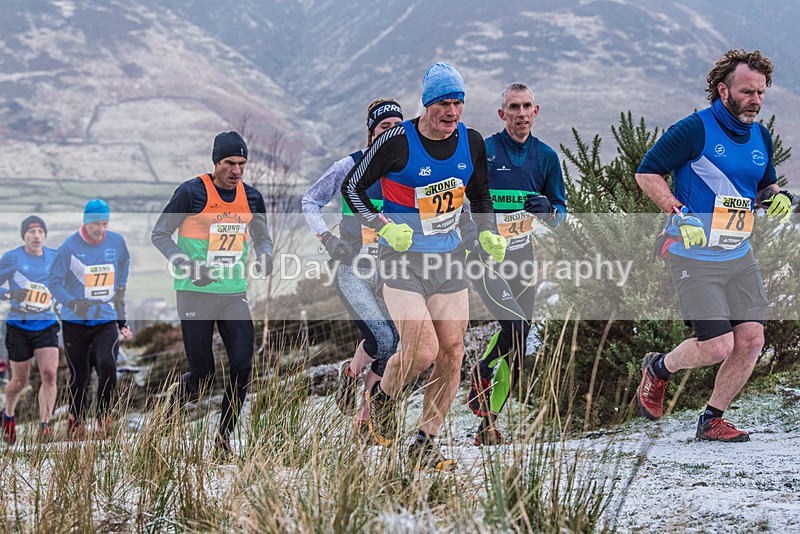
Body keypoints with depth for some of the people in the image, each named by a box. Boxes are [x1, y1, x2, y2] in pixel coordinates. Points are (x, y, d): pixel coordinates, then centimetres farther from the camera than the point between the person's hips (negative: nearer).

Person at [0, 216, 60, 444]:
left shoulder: (55, 257, 5)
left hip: (46, 324, 2)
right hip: (18, 325, -2)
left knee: (49, 373, -16)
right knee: (20, 381, 6)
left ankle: (44, 427, -9)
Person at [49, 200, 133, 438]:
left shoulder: (116, 242, 3)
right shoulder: (70, 246, -7)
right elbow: (54, 283, -4)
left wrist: (122, 321, 16)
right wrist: (73, 304, -22)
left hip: (107, 321, 1)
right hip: (75, 323, -1)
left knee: (107, 365, -21)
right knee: (79, 376, 5)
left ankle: (104, 422, -8)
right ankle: (76, 424, 25)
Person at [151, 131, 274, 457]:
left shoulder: (251, 197, 7)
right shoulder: (192, 192, -9)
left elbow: (262, 237, 21)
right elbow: (159, 234, -4)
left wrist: (264, 256, -2)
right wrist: (187, 266, -18)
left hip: (235, 294, 4)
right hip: (196, 294, -4)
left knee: (242, 366, -8)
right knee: (202, 376, -4)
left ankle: (224, 437, 8)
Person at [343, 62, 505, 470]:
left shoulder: (472, 143, 0)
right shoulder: (397, 142, -15)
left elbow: (480, 196, 18)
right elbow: (352, 187, -5)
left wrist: (488, 234, 1)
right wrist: (385, 226, -18)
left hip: (449, 259, 5)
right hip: (403, 258, -5)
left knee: (452, 353, -1)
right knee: (422, 352, -17)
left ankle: (424, 445, 11)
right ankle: (382, 398, 16)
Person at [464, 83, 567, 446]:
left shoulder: (545, 157, 4)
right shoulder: (483, 152, -8)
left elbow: (560, 215, 9)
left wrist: (547, 209, -13)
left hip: (522, 254, 5)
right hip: (484, 253, -5)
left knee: (517, 348, 4)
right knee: (515, 325, -24)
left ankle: (488, 426, 15)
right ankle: (481, 372, 7)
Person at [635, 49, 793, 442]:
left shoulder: (761, 137, 9)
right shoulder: (695, 130, -12)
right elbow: (647, 173, -9)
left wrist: (778, 198, 0)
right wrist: (681, 215, -20)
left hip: (740, 257, 7)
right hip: (694, 258, -7)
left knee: (751, 341, -1)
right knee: (717, 347, -12)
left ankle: (711, 421, 16)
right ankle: (659, 369, 19)